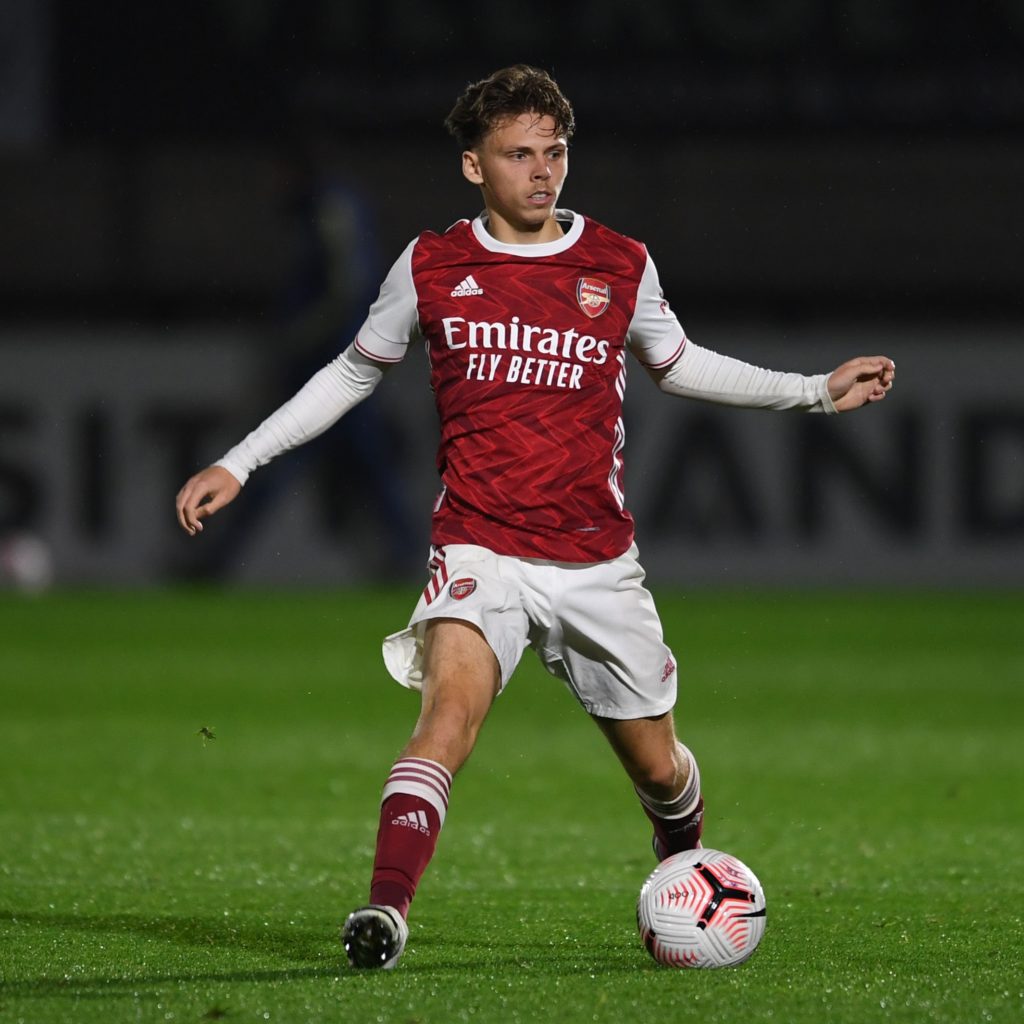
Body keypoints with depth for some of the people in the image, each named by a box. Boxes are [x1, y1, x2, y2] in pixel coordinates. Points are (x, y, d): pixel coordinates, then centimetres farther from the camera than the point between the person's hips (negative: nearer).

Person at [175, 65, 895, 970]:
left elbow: (677, 364, 22)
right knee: (453, 704, -29)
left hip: (597, 561, 2)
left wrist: (818, 391, 18)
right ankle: (386, 911, -37)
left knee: (658, 766, 10)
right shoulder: (430, 268, 0)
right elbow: (352, 375, 14)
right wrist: (238, 464, 10)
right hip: (479, 550, -2)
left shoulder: (622, 268, 3)